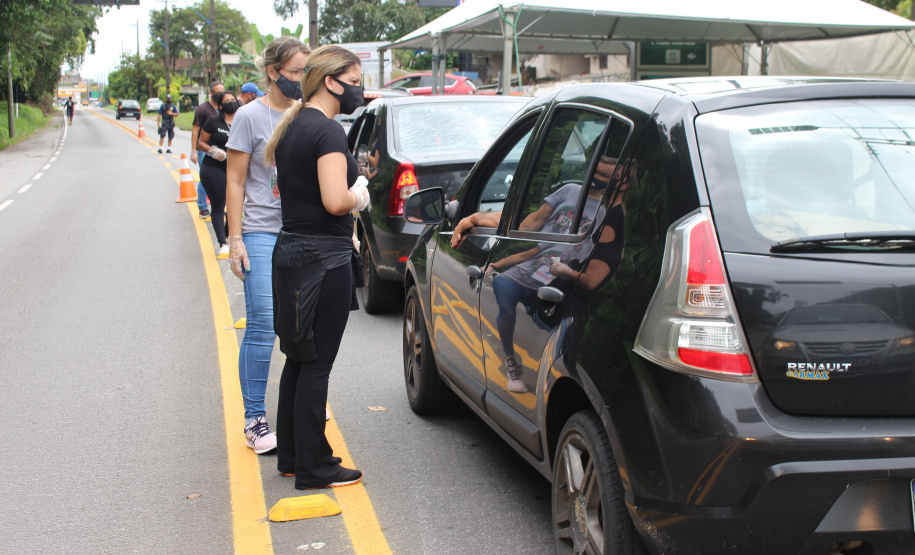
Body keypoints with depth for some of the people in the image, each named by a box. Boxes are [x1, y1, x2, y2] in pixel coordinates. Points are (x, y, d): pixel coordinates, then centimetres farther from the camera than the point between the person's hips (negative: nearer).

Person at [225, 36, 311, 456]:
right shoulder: (250, 116, -2)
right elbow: (235, 181, -2)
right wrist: (235, 238, -8)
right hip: (262, 234, -5)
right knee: (263, 325, -8)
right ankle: (254, 419, 0)